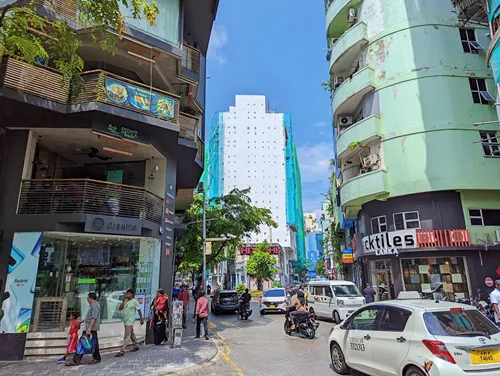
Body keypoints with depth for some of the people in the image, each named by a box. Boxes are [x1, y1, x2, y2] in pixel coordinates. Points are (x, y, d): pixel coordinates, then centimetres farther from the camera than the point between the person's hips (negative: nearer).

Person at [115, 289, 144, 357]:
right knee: (131, 334, 21)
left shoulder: (134, 302, -12)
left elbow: (139, 310, -7)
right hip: (125, 321, 8)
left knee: (126, 336, -8)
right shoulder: (126, 301, 8)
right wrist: (124, 300, -7)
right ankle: (136, 346, 36)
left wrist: (141, 319, -5)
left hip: (130, 321, -8)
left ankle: (122, 351, -7)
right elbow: (120, 308, 0)